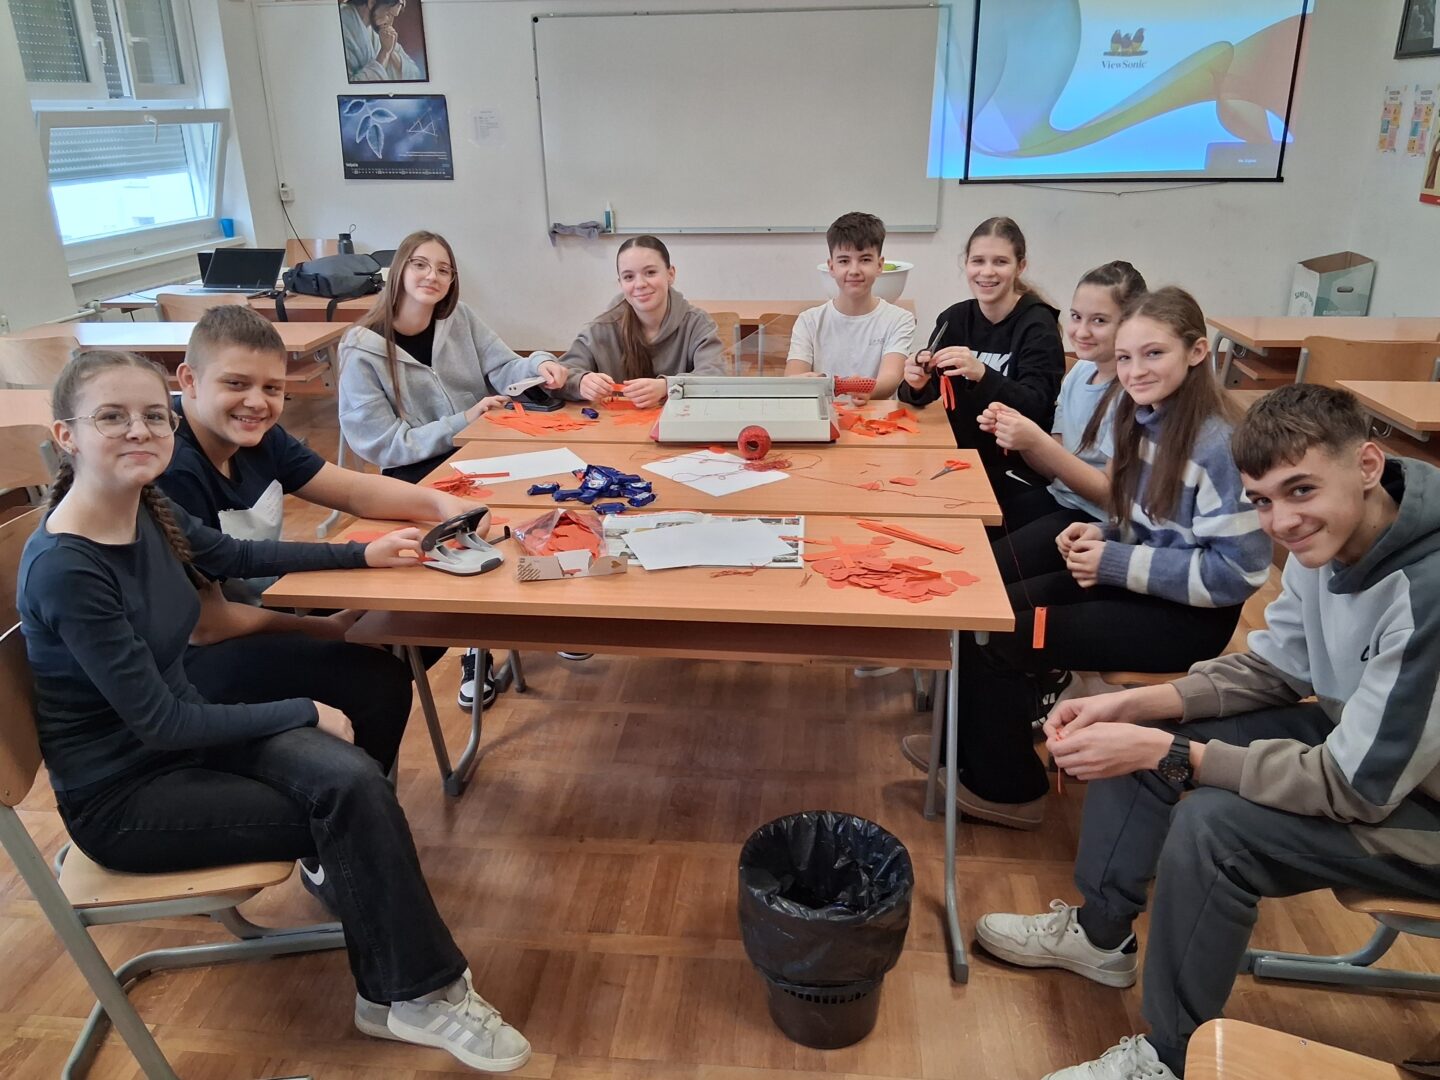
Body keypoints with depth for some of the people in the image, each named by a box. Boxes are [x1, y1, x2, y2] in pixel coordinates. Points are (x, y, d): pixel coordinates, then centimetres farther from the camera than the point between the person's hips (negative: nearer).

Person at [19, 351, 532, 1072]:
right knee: (347, 812, -17)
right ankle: (414, 994, 3)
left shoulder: (148, 511, -4)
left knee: (354, 781, -18)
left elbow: (233, 556, 17)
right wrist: (304, 713, -16)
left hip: (188, 730, 6)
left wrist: (362, 554, 18)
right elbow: (157, 724, -23)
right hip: (120, 796, -6)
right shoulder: (63, 569, -27)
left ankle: (398, 994, -3)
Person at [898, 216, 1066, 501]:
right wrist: (917, 384, -20)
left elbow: (1036, 408, -18)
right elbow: (916, 398, 3)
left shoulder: (1037, 325, -7)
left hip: (1018, 473, -5)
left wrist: (982, 375, -34)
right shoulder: (954, 318, 5)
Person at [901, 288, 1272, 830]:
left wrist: (1115, 562, -21)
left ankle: (1006, 787, 10)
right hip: (1138, 581, 8)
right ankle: (977, 746, 14)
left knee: (999, 636, -12)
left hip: (1188, 616, -8)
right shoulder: (1146, 419, 3)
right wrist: (1103, 534, -5)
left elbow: (1239, 571, -22)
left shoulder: (1217, 445, -22)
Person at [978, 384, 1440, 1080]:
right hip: (1361, 736, 8)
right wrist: (1133, 706, -12)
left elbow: (1357, 786, -31)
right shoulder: (1327, 539, -9)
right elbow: (1272, 665, 2)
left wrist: (1165, 752, -31)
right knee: (1132, 732, 1)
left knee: (1212, 825, -29)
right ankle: (1097, 933, 21)